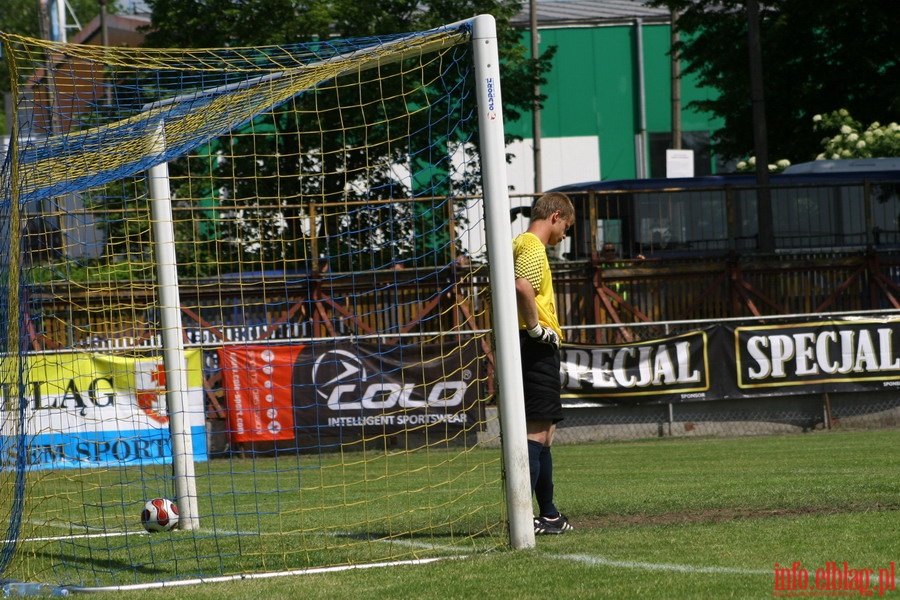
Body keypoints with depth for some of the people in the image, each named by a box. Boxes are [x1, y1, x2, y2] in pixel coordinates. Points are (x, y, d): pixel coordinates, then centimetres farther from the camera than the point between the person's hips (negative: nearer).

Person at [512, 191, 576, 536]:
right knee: (536, 430, -13)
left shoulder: (522, 245, 20)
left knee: (544, 431, 16)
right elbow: (522, 287, -28)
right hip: (536, 349, -10)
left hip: (531, 347, 10)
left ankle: (549, 515, 24)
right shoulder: (533, 247, -10)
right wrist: (536, 328, -18)